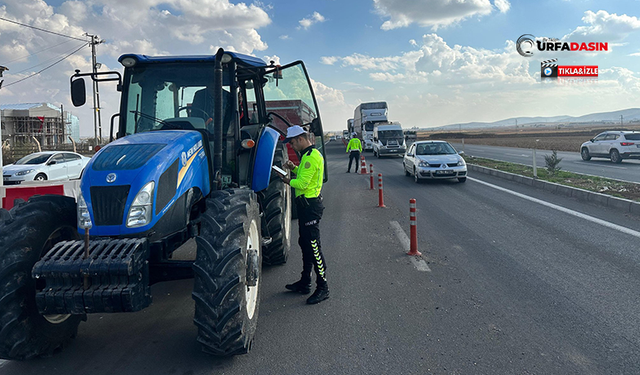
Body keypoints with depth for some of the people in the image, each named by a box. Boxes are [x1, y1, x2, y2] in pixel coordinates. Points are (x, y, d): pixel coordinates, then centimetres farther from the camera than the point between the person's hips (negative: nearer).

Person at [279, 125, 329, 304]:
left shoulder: (311, 157, -18)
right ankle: (305, 283, 28)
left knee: (313, 246, -7)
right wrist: (294, 168, 8)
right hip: (306, 205, 11)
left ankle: (323, 288, 1)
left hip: (310, 206, -11)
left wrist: (287, 181, -7)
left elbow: (302, 184, -22)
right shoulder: (308, 155, 15)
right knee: (305, 244, 17)